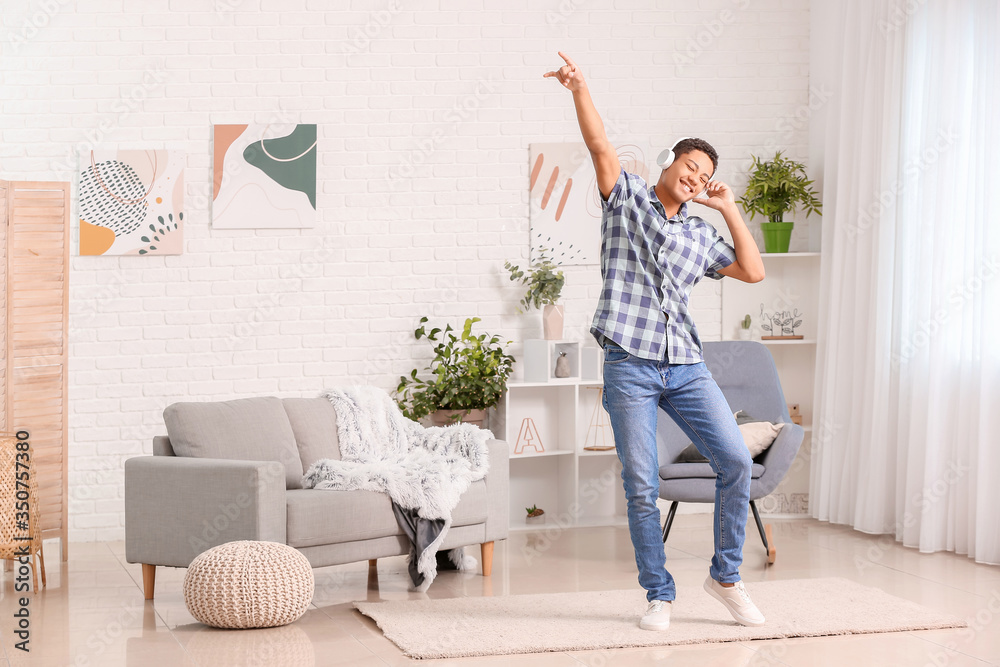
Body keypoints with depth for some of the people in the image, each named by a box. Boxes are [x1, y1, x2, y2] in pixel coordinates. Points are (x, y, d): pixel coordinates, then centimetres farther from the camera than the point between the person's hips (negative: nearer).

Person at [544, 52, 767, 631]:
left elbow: (753, 272, 10)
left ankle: (726, 576, 8)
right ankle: (660, 595, 11)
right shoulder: (627, 198, 8)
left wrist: (729, 210, 9)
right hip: (630, 366, -4)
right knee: (642, 488, -2)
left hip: (686, 366, 4)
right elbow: (601, 146, -7)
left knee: (736, 459, -8)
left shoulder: (701, 234, 17)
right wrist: (580, 88, -21)